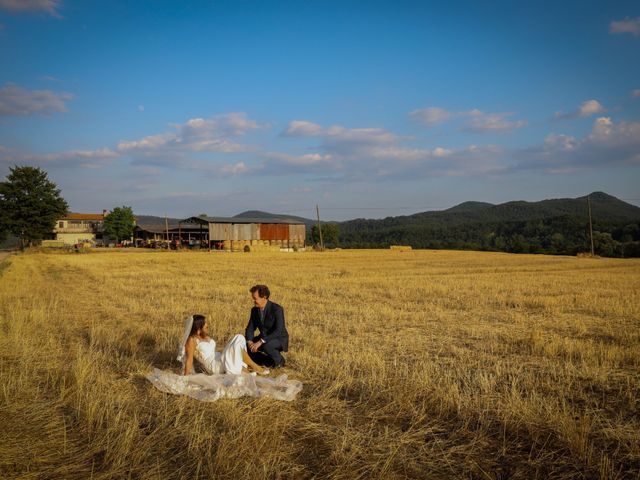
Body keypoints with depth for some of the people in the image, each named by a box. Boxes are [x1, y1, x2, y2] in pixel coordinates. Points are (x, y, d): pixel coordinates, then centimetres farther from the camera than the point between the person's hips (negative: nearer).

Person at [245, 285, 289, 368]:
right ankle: (269, 361, 2)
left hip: (279, 339, -7)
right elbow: (250, 329, -2)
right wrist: (249, 342, -23)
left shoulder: (277, 309, -25)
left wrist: (260, 342, -38)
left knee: (265, 345, -37)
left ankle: (279, 360, -6)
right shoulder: (254, 310, -3)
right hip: (264, 338, 7)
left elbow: (278, 331, -32)